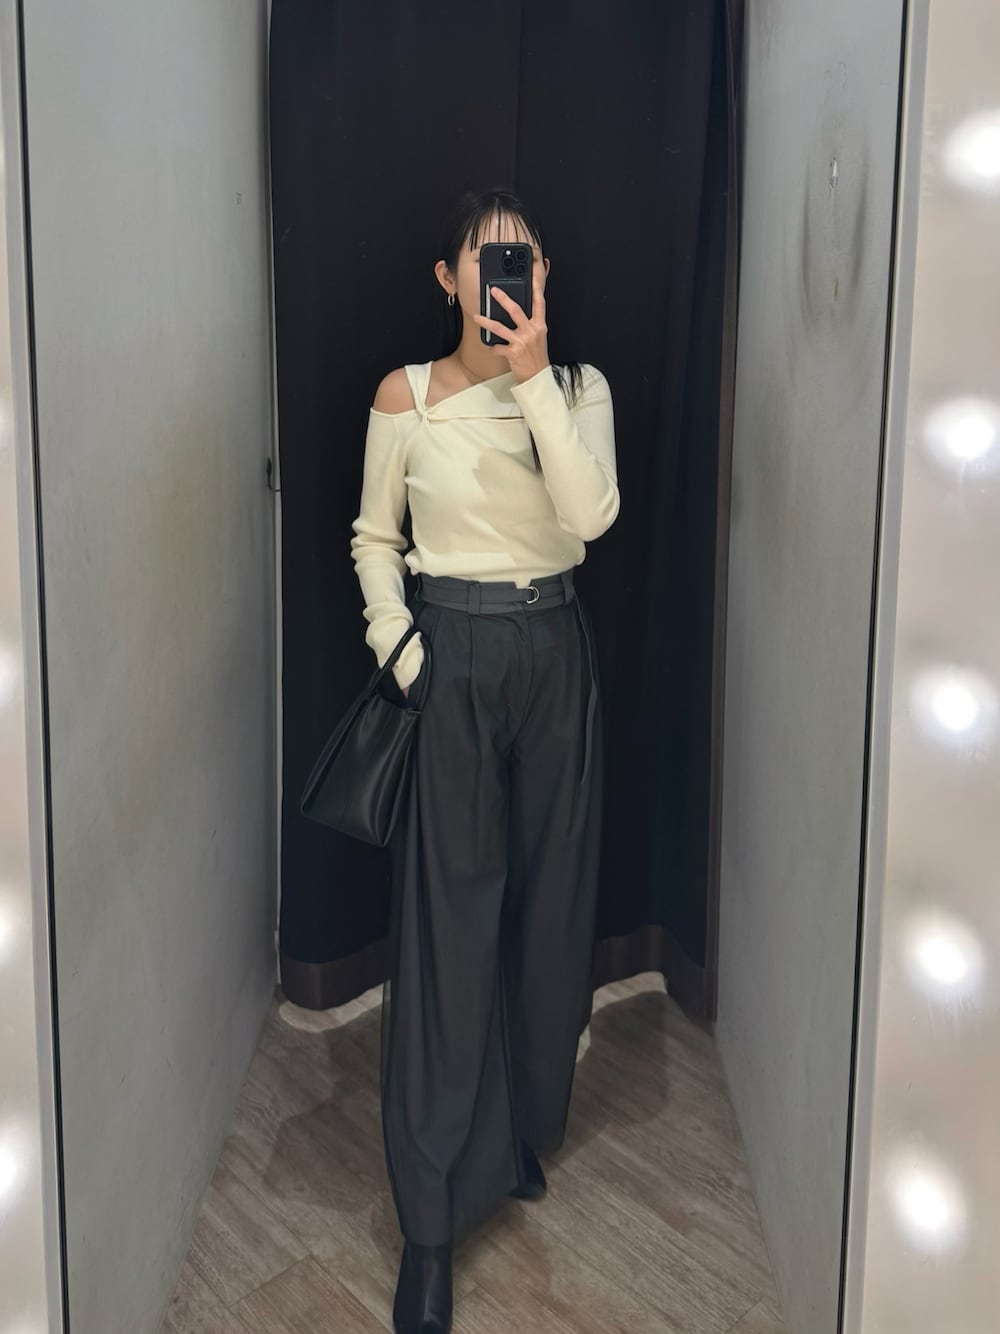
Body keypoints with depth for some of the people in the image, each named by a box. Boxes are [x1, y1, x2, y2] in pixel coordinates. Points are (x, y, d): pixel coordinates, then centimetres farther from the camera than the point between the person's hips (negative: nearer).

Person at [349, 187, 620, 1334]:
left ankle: (522, 1133, 33)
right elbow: (373, 537, 7)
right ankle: (432, 1220, 6)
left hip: (554, 652, 2)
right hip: (452, 656, -2)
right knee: (447, 921, -4)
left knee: (548, 902, 10)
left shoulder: (577, 387, 3)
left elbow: (590, 515, -14)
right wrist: (398, 647, -7)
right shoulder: (405, 396, 0)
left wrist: (532, 376, -20)